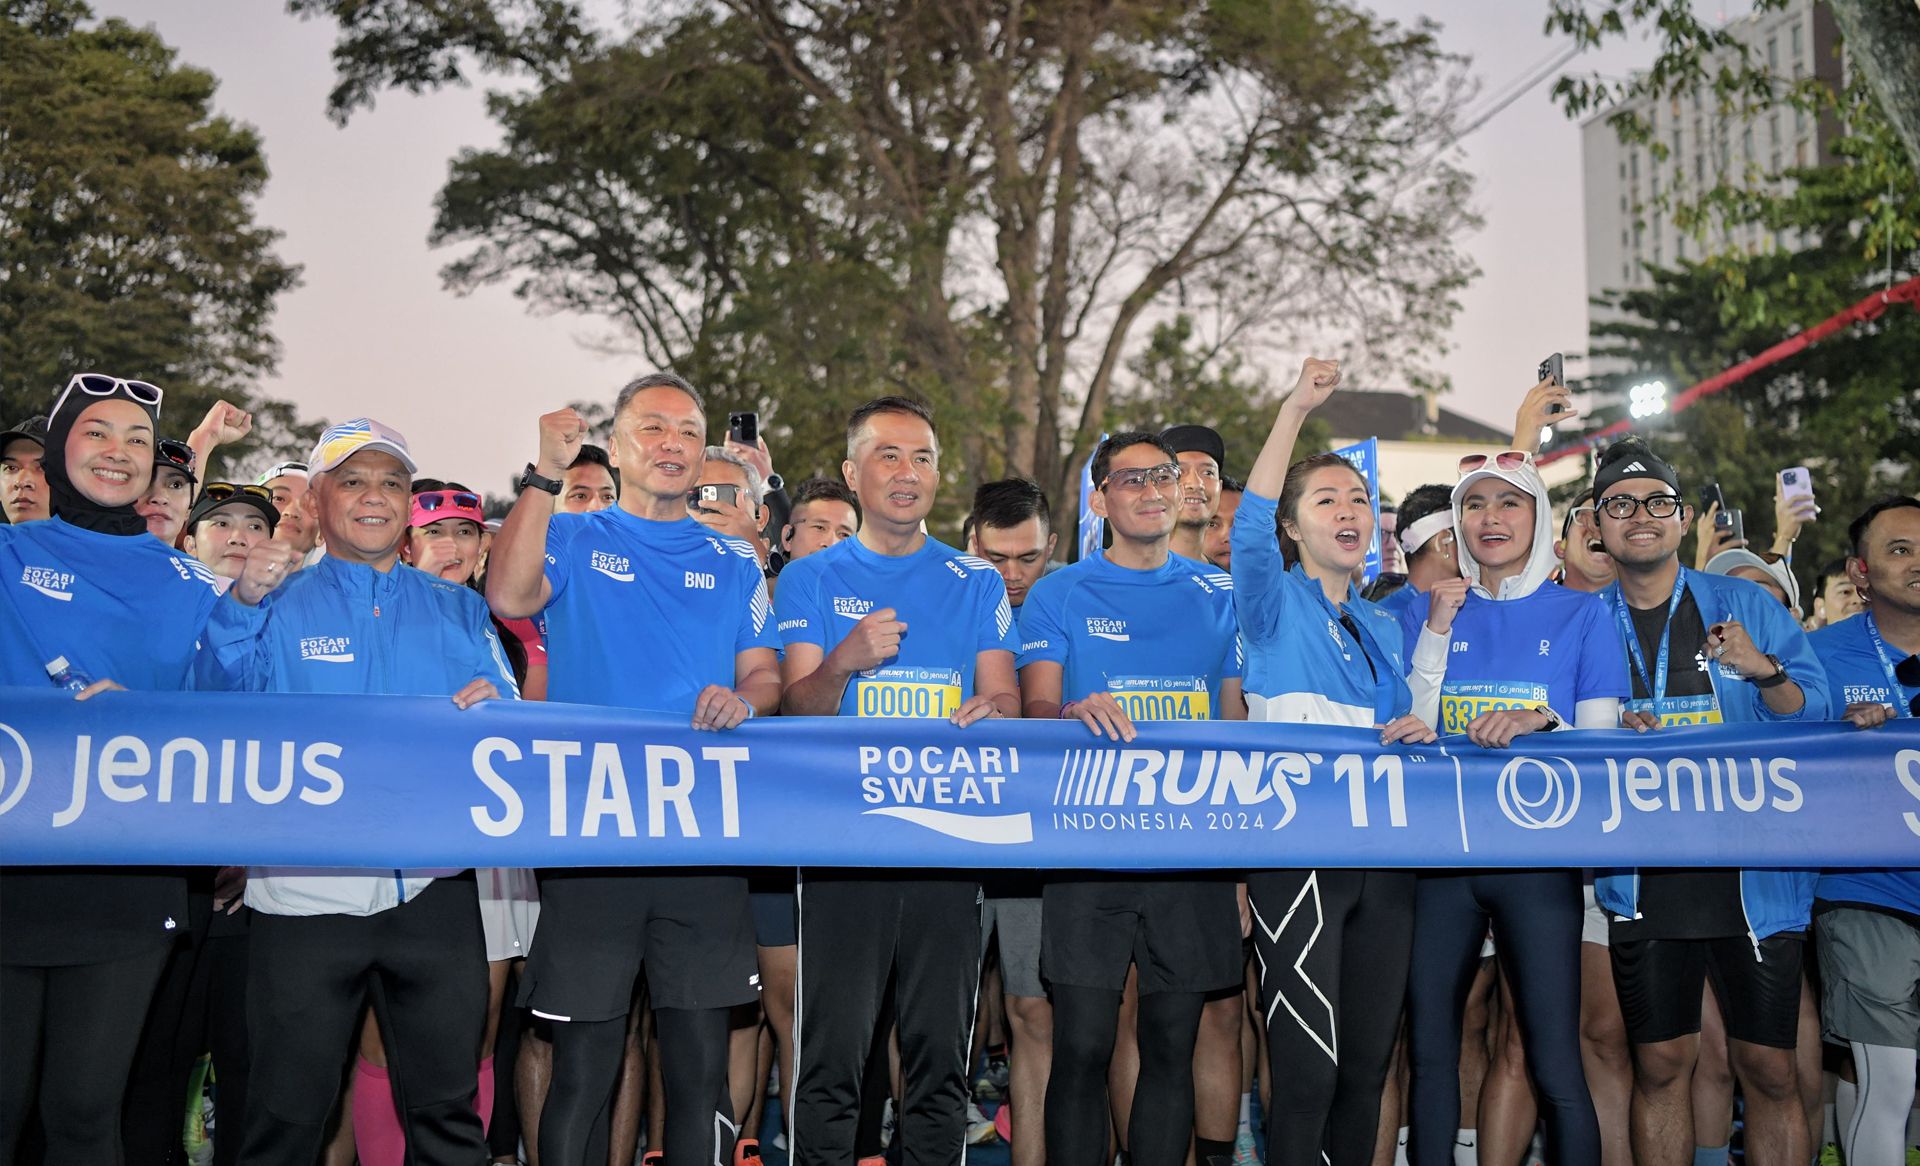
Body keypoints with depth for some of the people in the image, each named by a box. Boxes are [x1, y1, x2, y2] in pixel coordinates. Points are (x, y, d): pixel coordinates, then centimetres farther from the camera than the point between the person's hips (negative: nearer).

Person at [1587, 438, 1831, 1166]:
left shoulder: (1745, 606, 4)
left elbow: (1815, 718, 2)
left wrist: (1765, 671, -17)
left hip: (1754, 873, -1)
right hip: (1644, 880, 1)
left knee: (1768, 1068, 2)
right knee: (1661, 1064, 7)